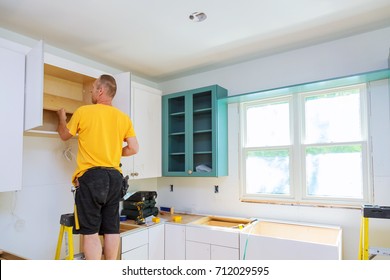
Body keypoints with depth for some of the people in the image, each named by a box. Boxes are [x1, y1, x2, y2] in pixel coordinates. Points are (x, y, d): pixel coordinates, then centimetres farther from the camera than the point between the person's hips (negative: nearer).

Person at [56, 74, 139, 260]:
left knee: (90, 231, 1)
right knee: (111, 229, 11)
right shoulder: (124, 117, 7)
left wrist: (62, 118, 33)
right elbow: (133, 148, 5)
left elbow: (64, 135, 14)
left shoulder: (83, 112, -2)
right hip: (114, 177, 5)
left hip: (91, 176, -4)